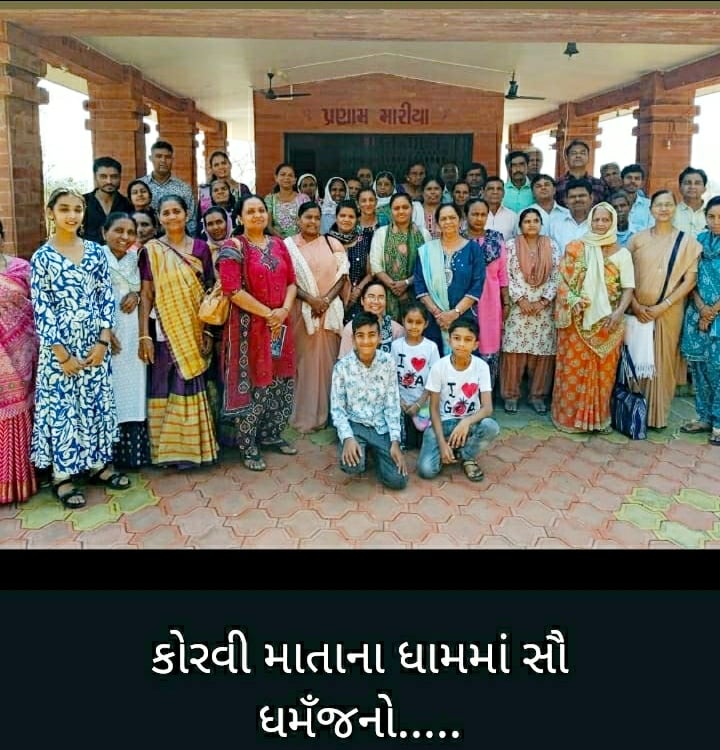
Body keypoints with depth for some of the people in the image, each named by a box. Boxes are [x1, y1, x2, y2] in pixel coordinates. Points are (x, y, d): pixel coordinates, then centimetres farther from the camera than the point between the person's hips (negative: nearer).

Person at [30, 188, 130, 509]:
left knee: (96, 403, 11)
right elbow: (41, 309, -8)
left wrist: (103, 342, -7)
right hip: (59, 345, -3)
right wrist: (62, 354, -12)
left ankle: (98, 463, 26)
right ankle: (62, 475, 16)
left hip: (95, 343, 3)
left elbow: (107, 298, 3)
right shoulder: (42, 256, -5)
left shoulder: (96, 251, 4)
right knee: (61, 406, 4)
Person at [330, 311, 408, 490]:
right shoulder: (342, 366, -9)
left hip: (381, 427, 2)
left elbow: (392, 404, -3)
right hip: (354, 424, -2)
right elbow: (337, 408, -7)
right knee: (352, 465, -32)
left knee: (397, 480, -12)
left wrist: (395, 441, -12)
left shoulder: (388, 362, -4)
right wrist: (347, 438, -24)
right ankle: (362, 450, 7)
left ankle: (373, 452, 19)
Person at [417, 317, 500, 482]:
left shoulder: (481, 367, -11)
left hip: (470, 422, 1)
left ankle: (467, 456, -2)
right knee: (426, 470, -23)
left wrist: (467, 421, -36)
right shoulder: (439, 367, -13)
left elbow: (487, 408, -16)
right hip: (443, 422, -1)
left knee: (491, 427, -34)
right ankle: (452, 450, 11)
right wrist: (442, 443, -18)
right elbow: (434, 408, -8)